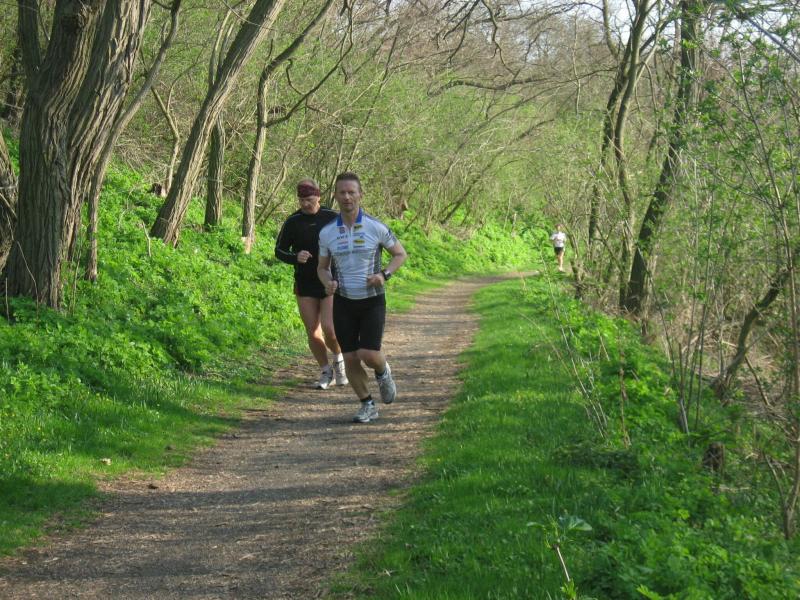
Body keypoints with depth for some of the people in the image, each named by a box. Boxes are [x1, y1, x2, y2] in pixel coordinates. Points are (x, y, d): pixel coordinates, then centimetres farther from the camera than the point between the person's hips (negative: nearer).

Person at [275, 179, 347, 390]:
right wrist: (295, 258, -16)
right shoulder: (293, 222, -1)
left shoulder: (332, 218, -3)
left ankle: (339, 358, 15)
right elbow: (279, 251, 5)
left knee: (329, 329, -15)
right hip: (305, 286, 2)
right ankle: (326, 372, 22)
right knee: (313, 334, 3)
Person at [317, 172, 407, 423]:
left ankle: (382, 372, 21)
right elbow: (322, 267, 10)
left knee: (369, 355, -14)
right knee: (350, 358, 0)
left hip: (372, 301, -2)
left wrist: (384, 275, -15)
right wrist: (327, 282, -13)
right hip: (343, 302, 2)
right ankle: (367, 405, 17)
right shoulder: (327, 233, -3)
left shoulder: (376, 227, -10)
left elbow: (400, 254, 3)